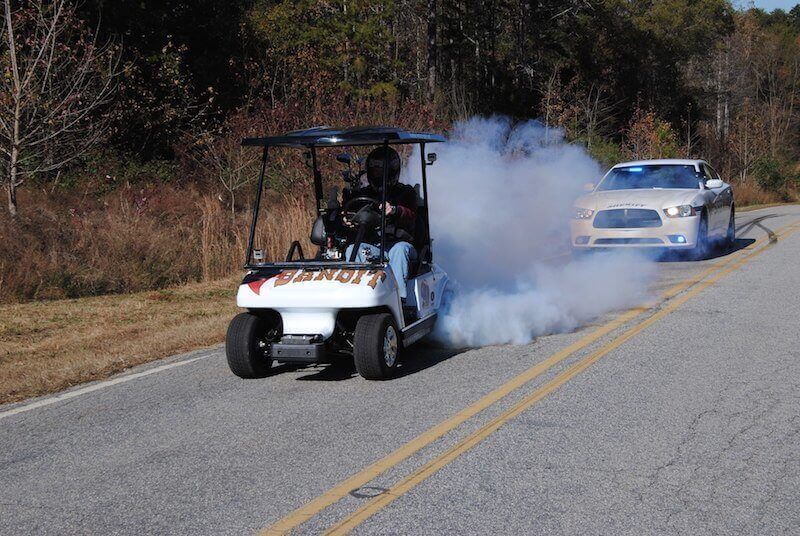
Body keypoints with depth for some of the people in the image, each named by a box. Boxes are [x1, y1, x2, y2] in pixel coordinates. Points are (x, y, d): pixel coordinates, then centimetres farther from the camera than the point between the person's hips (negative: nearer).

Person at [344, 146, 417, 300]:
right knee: (353, 249, -27)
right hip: (370, 247, 2)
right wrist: (347, 222, -19)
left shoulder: (406, 193, 10)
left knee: (400, 248, -34)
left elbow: (411, 218, -10)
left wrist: (395, 210, -33)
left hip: (400, 244, -2)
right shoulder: (360, 195, 18)